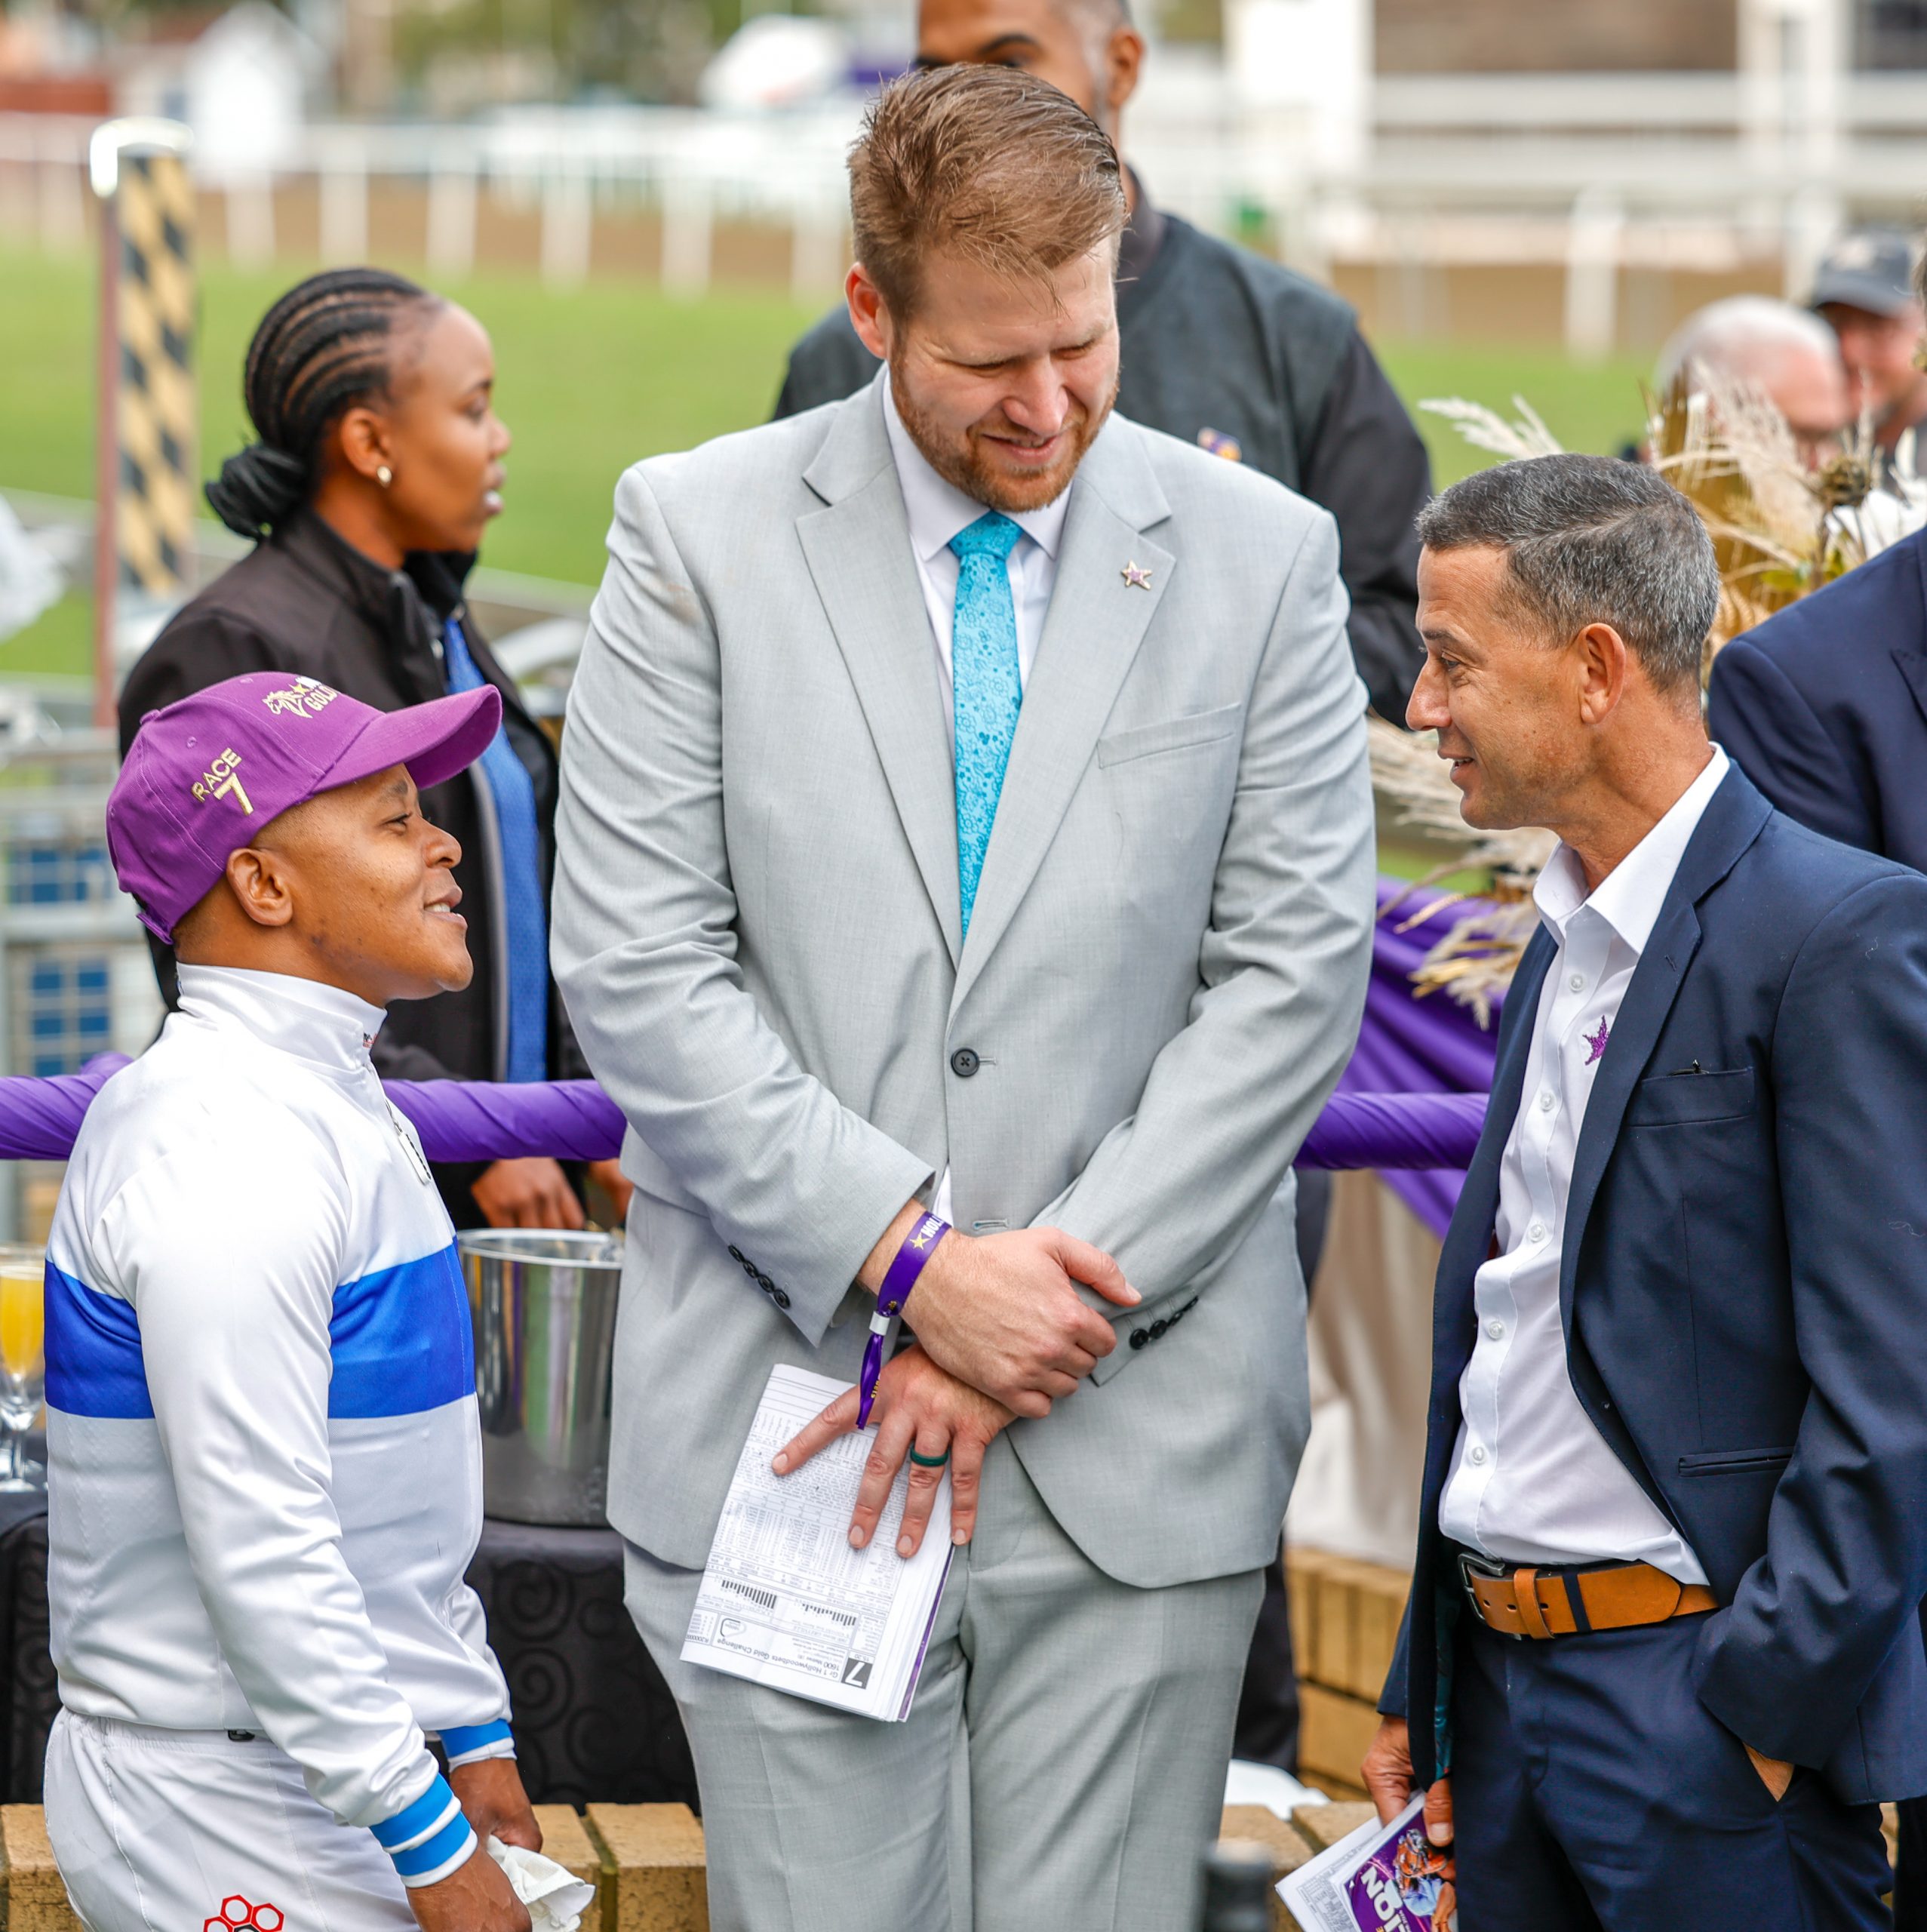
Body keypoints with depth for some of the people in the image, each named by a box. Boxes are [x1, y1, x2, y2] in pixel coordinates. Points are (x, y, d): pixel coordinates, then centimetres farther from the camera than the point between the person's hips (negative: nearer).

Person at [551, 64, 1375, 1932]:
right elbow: (634, 963, -4)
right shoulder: (697, 535, 1)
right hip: (788, 1422, -1)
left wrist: (1057, 1297, -8)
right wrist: (916, 1263, -12)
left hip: (1143, 1433, 1)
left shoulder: (1259, 555, 4)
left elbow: (1296, 970, 1)